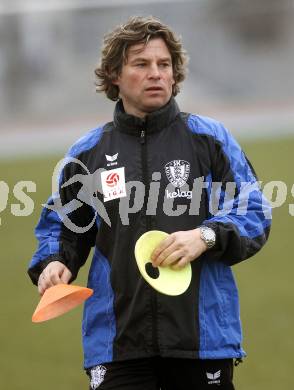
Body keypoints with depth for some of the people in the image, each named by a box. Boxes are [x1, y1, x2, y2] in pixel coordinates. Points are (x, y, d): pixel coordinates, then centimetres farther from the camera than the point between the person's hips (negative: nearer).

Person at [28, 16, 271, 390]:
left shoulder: (209, 138, 5)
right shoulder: (87, 153, 10)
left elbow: (254, 213, 2)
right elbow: (61, 225, 20)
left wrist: (206, 236, -15)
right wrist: (52, 263, -1)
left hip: (204, 337, 0)